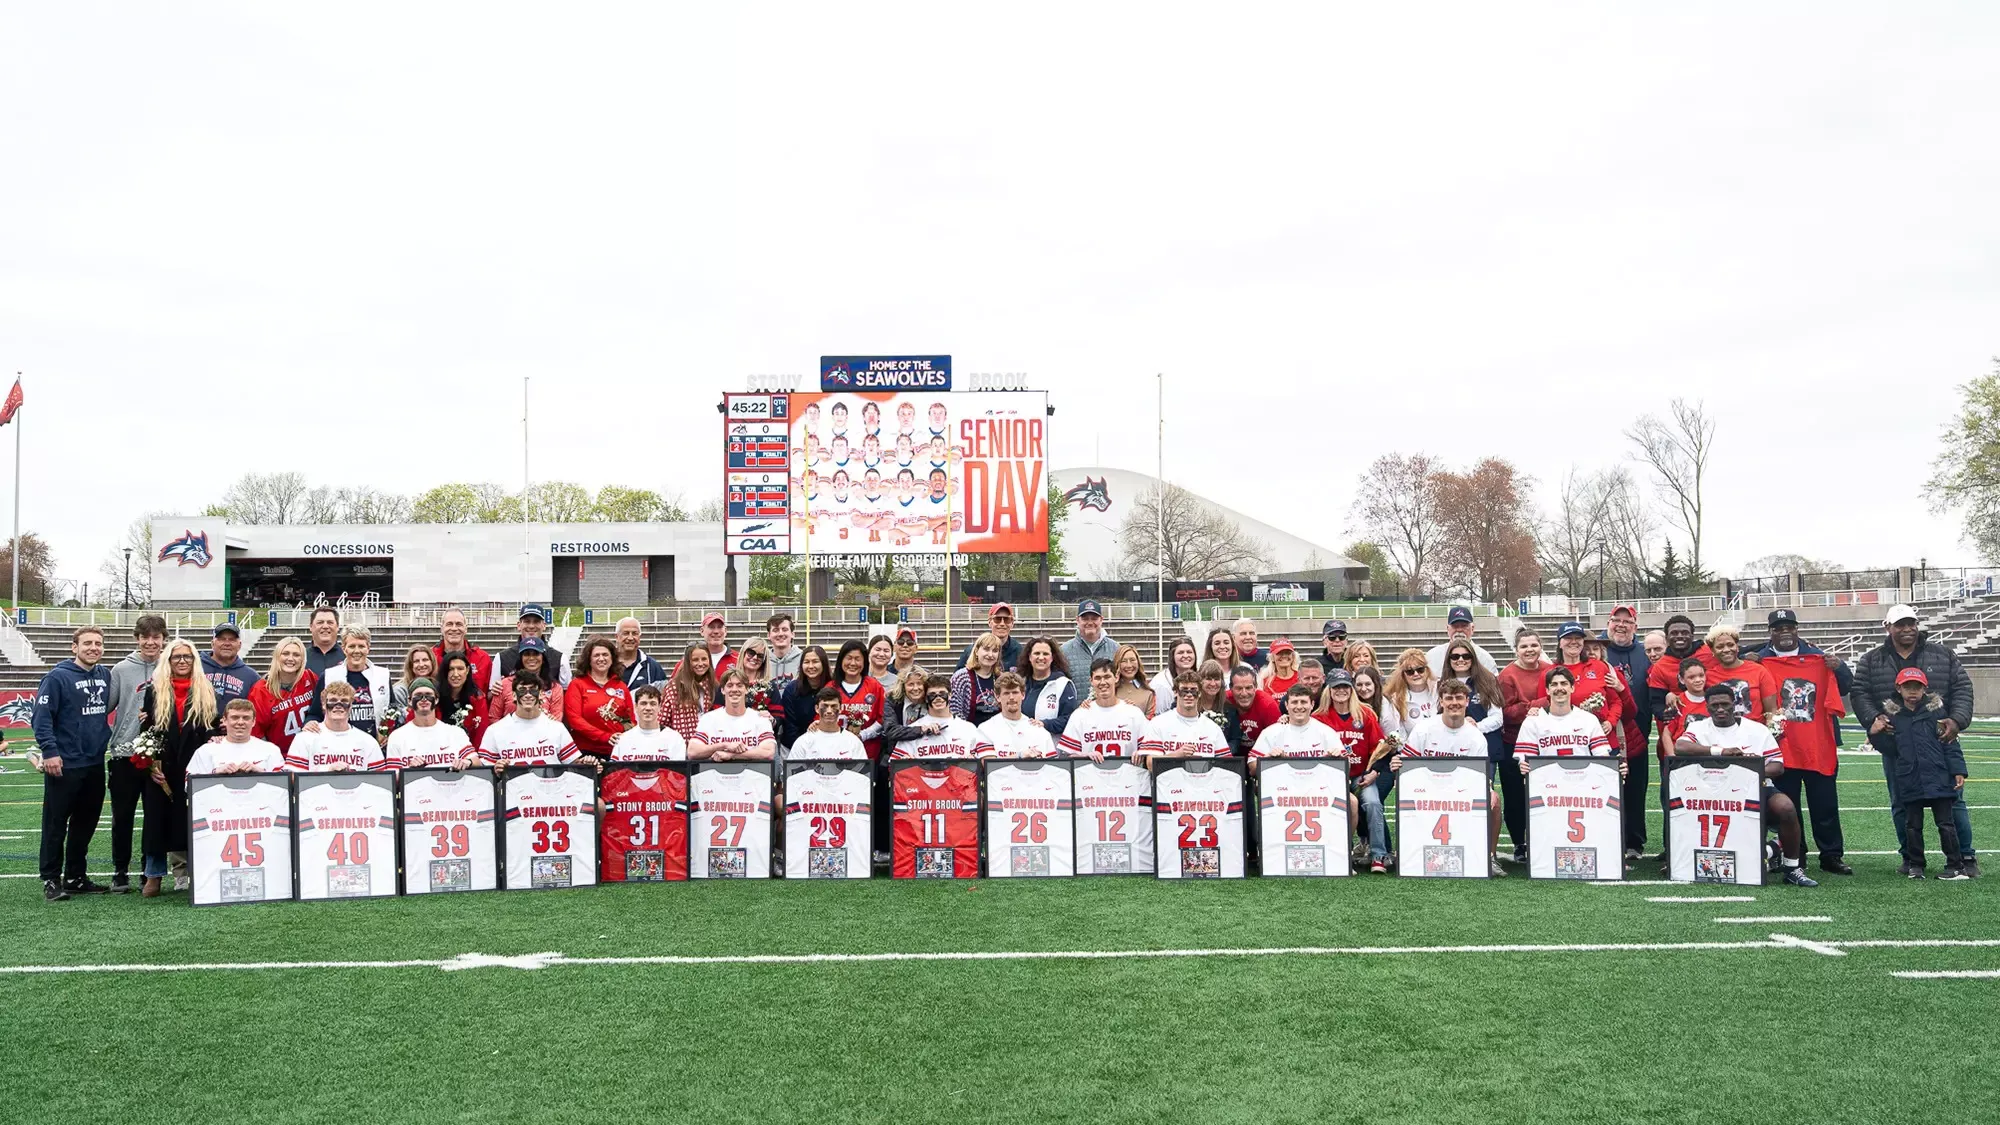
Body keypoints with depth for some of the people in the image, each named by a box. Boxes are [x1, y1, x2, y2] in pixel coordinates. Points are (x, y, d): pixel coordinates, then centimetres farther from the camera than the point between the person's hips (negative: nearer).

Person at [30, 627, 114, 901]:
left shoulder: (105, 675, 8)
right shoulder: (58, 677, -12)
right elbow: (42, 717, -15)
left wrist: (103, 738, 13)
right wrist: (49, 751, -20)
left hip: (95, 764, 7)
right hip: (64, 765, -7)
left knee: (86, 824, 12)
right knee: (56, 824, 1)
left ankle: (76, 876, 22)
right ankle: (51, 879, 9)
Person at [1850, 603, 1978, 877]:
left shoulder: (1943, 656, 6)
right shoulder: (1871, 661, 5)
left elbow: (1962, 688, 3)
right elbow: (1859, 694, -1)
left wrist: (1956, 720, -13)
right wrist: (1873, 719, -18)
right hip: (1894, 746, 1)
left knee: (1952, 800, 2)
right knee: (1901, 805, 7)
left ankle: (1966, 856, 11)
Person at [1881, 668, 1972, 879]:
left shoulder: (1936, 711, -1)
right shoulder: (1891, 715, 4)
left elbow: (1950, 744, 0)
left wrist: (1958, 771, -5)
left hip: (1938, 779, -2)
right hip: (1909, 781, 2)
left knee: (1946, 823, 3)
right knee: (1912, 825, 9)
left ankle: (1956, 865, 11)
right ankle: (1915, 864, 19)